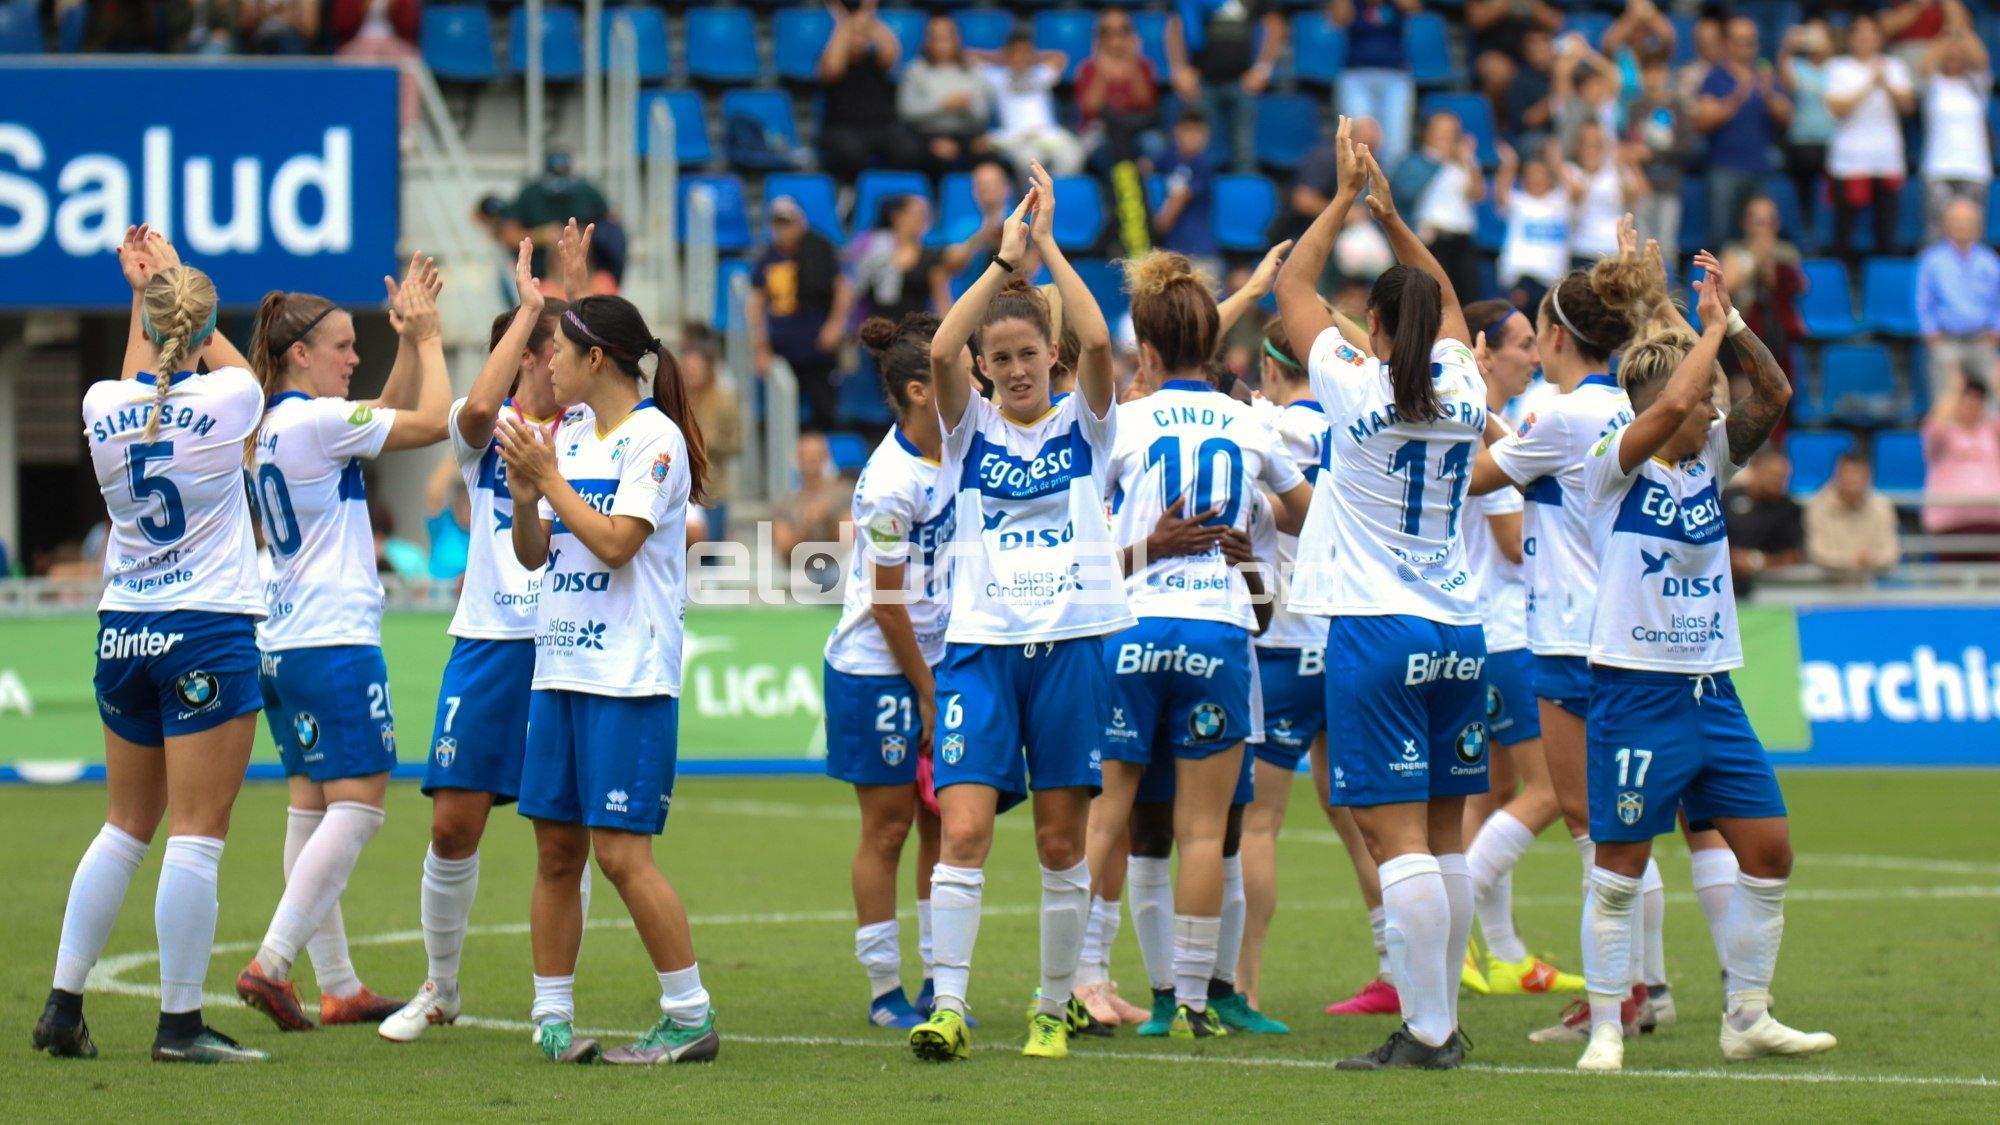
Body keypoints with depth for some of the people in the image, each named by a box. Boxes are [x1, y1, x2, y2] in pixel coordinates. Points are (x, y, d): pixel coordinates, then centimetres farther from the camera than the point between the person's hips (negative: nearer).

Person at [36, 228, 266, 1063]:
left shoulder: (104, 407, -2)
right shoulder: (225, 401, -12)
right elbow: (228, 362, 14)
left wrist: (145, 292, 35)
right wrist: (178, 285, 23)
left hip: (123, 633, 5)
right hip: (209, 631, -5)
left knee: (125, 827, 16)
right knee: (197, 836, -2)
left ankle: (63, 1006, 15)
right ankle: (180, 1023, -3)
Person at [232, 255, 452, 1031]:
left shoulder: (271, 423, 14)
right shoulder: (316, 419, -13)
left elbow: (394, 417, 25)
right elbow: (432, 422, -9)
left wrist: (410, 342, 17)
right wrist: (427, 337, 2)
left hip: (283, 640, 10)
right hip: (333, 640, -10)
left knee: (311, 805, 8)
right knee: (357, 804, -10)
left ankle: (338, 985, 9)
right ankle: (272, 961, -19)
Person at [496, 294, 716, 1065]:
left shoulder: (654, 437, -8)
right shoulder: (568, 434, 14)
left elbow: (615, 543, -18)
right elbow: (534, 555, 14)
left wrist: (549, 477, -12)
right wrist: (525, 496, -4)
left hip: (631, 677, -8)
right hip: (559, 668, 8)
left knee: (621, 851, -11)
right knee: (556, 850, 7)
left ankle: (690, 1018, -5)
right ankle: (551, 1016, 14)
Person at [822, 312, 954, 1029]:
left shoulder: (951, 452, 2)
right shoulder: (891, 483, -22)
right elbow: (887, 602, -17)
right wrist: (925, 696, -11)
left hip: (934, 660, 7)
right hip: (876, 671, -7)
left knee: (943, 821, 7)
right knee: (889, 824, -1)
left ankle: (938, 982, 14)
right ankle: (884, 992, 8)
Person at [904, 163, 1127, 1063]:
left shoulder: (1083, 424, 7)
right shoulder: (971, 430, 7)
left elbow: (1098, 343, -12)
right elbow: (941, 353, -12)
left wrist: (1048, 248, -10)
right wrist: (1004, 259, -14)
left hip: (1073, 642, 0)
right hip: (981, 644, 0)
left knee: (1062, 839, 4)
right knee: (963, 829, -12)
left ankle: (1055, 1007, 15)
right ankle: (947, 1006, -12)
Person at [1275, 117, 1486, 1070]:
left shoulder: (1356, 387, -9)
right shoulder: (1462, 392, 3)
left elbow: (1291, 285, 4)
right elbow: (1445, 299, 22)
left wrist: (1347, 201, 11)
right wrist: (1389, 215, 18)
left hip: (1375, 632, -5)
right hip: (1458, 628, 5)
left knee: (1398, 839, -8)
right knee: (1444, 838, 11)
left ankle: (1426, 1031, -13)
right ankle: (1441, 1015, 15)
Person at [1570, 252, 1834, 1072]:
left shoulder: (1711, 459, 12)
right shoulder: (1613, 466, -8)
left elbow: (1775, 394, 1)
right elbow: (1672, 402, -25)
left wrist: (1733, 321, -8)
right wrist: (1712, 327, -12)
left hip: (1711, 690, 7)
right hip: (1637, 689, -7)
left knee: (1767, 848, 5)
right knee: (1621, 865, -4)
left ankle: (1747, 1018, 15)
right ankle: (1605, 1027, 3)